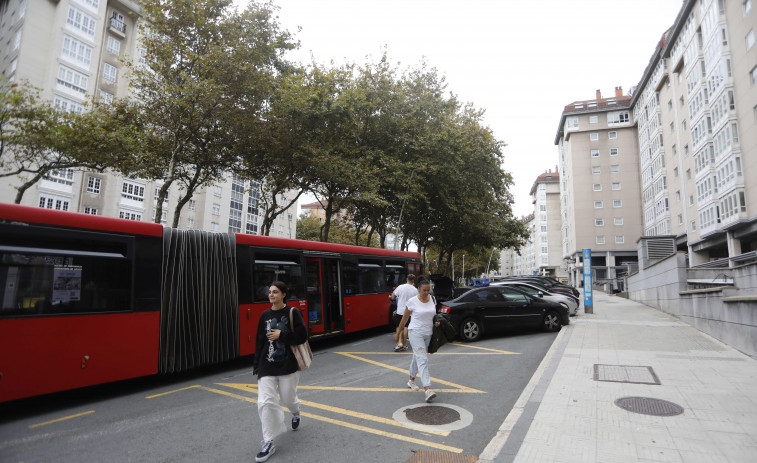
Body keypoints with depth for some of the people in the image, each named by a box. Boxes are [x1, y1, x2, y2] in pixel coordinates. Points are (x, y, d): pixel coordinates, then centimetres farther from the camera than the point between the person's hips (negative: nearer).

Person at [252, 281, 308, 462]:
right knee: (265, 402, -5)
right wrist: (257, 365, 7)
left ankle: (296, 413, 48)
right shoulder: (265, 315, 5)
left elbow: (302, 336, -10)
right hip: (267, 366, 3)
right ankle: (268, 443, 7)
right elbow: (259, 342, 9)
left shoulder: (293, 313, -7)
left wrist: (281, 335, -16)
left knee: (288, 398, 11)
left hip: (288, 365, -3)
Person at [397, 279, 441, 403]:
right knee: (422, 359, -15)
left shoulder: (432, 299, 4)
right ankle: (427, 390, -21)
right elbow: (405, 317, -1)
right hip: (415, 333, -5)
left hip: (428, 334, 5)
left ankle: (411, 380, 38)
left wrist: (436, 322, -1)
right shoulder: (412, 301, -11)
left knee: (417, 358, 19)